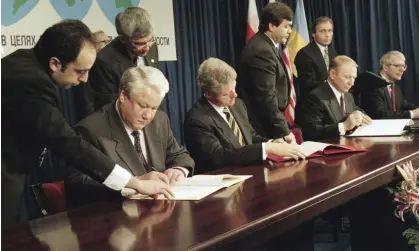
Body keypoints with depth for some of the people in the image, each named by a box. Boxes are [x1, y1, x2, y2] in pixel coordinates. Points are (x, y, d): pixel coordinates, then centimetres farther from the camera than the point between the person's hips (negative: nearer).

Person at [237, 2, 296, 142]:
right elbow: (267, 96, -24)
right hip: (261, 126, -10)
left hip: (266, 122, 10)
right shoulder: (262, 51, -21)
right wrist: (284, 131, -21)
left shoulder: (266, 45, 11)